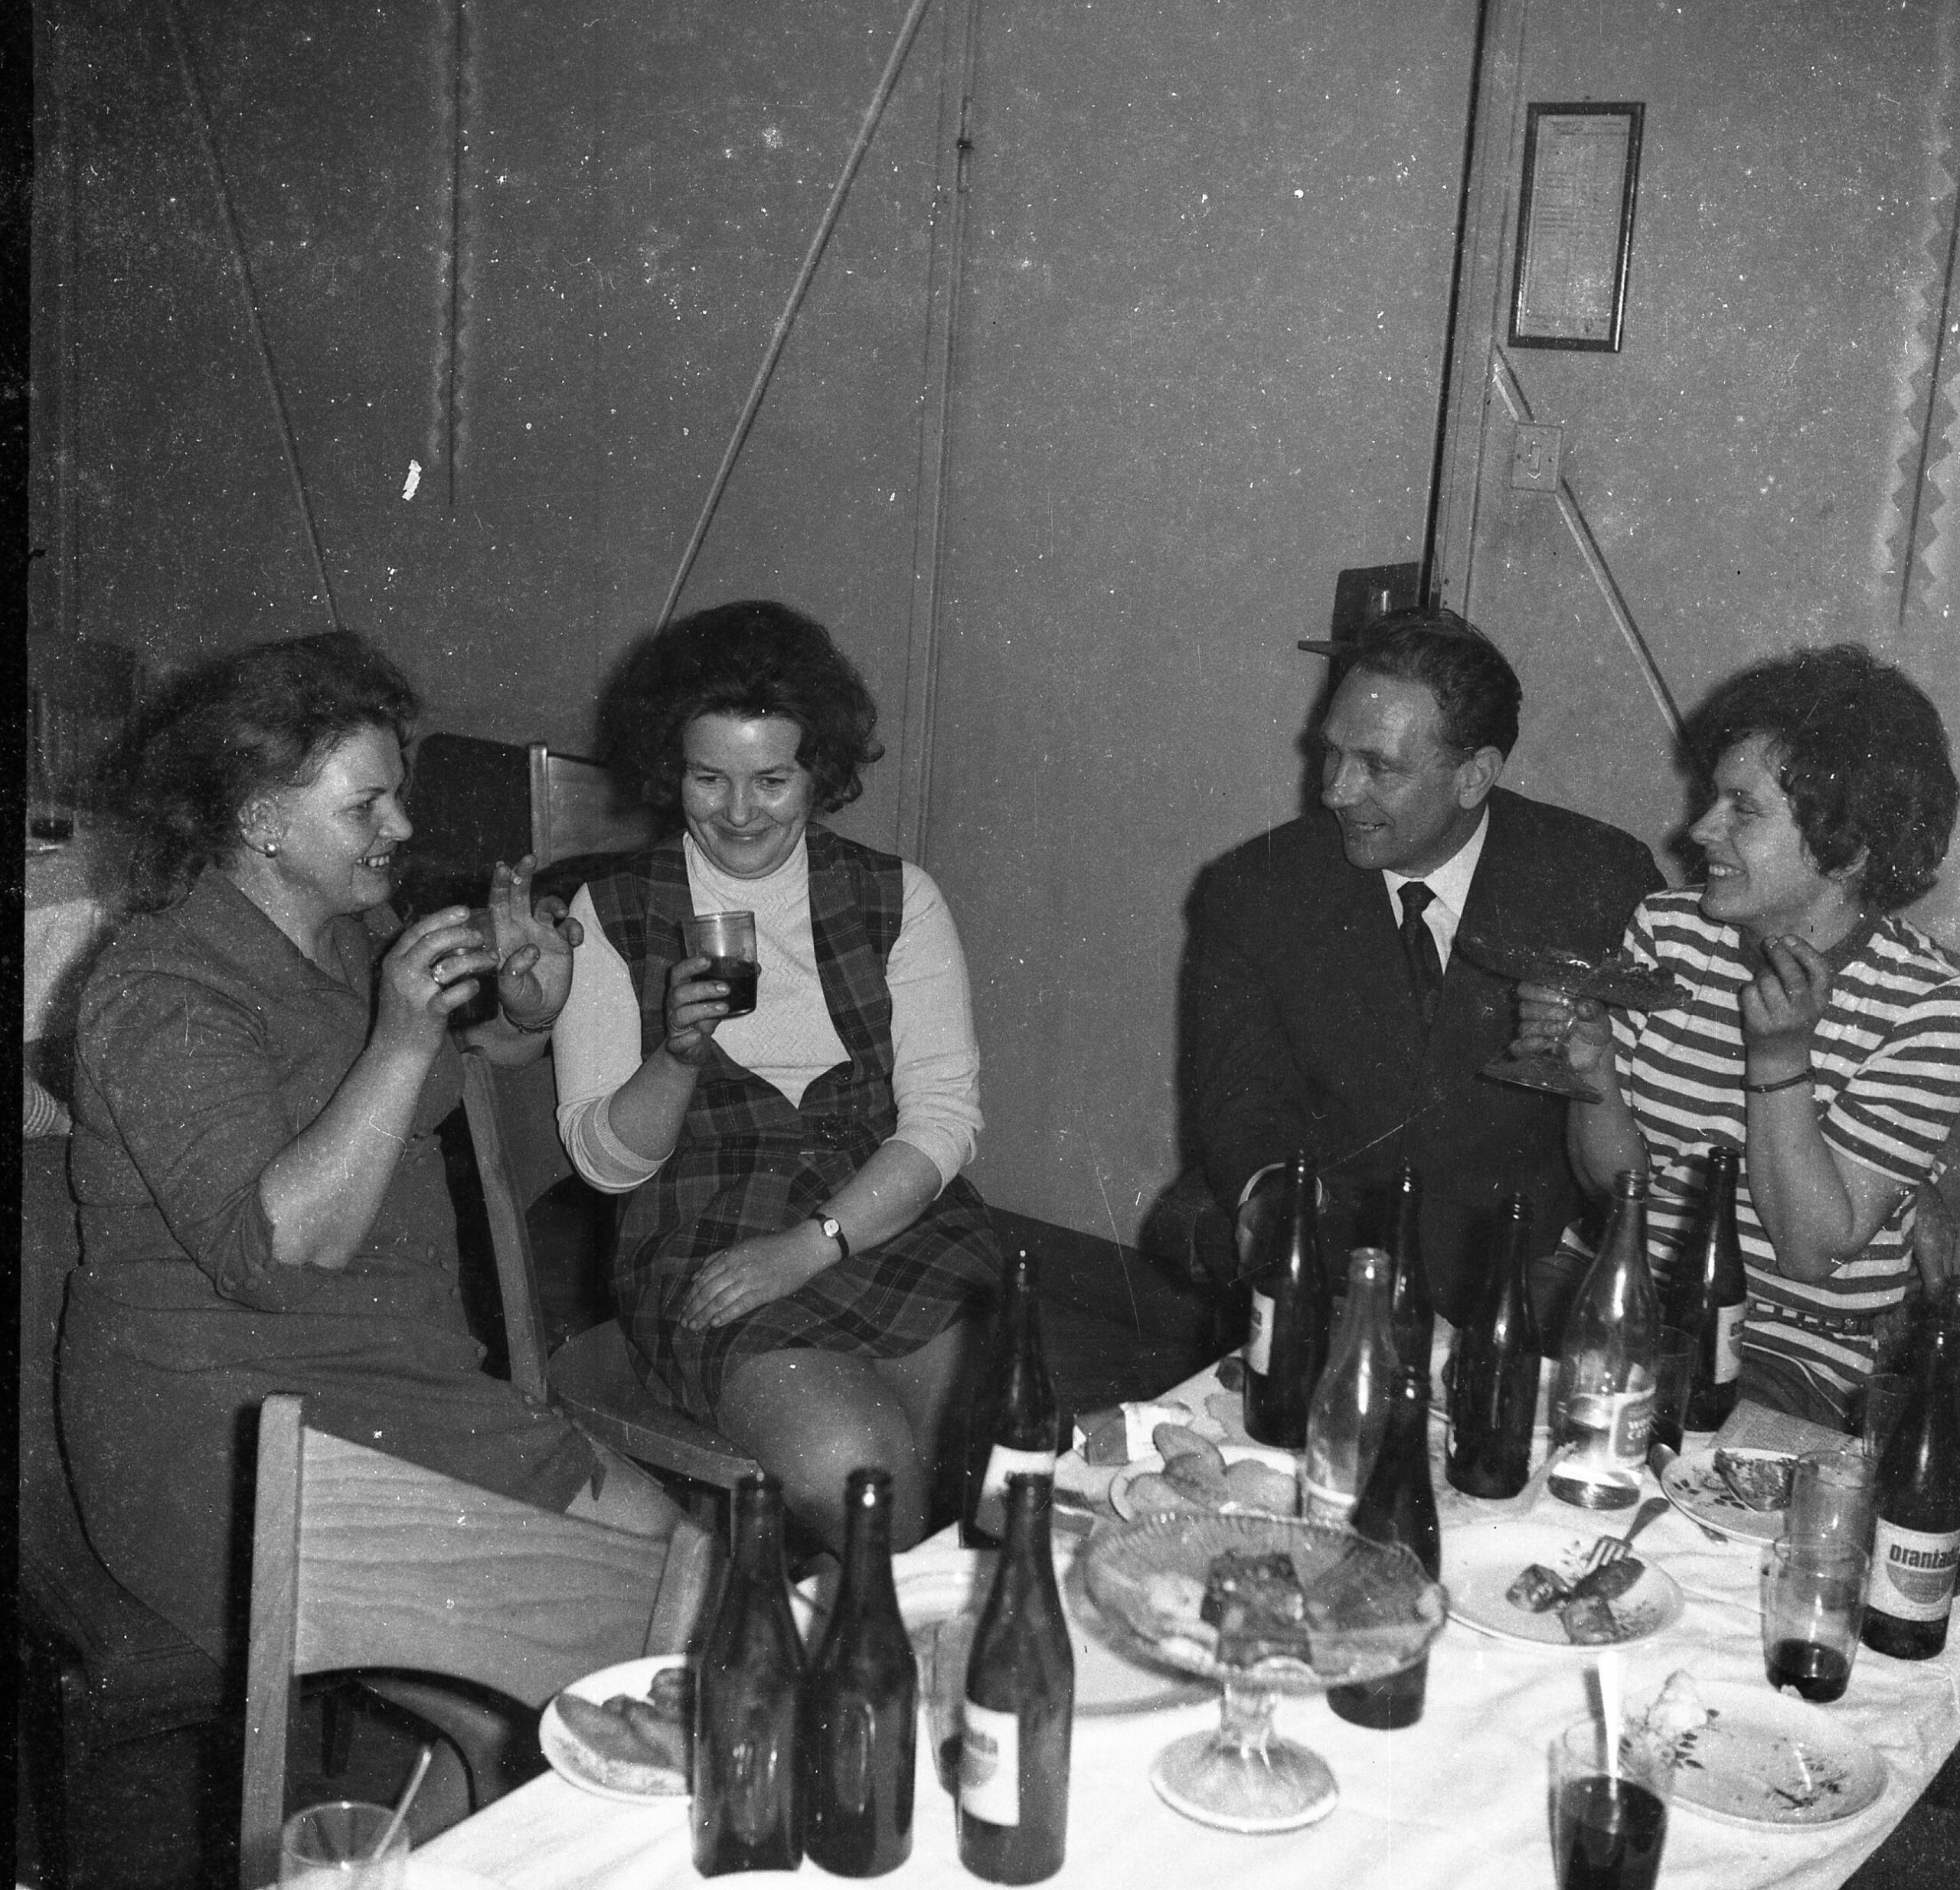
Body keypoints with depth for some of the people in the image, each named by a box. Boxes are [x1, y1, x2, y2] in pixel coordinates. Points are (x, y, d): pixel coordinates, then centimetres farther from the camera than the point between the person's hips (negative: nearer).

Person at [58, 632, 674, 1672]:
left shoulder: (355, 934, 11)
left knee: (648, 1527, -10)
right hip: (222, 1428, -8)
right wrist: (404, 1041, -33)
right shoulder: (166, 994, -16)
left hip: (399, 1371, 8)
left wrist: (516, 992, 6)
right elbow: (271, 1252, -27)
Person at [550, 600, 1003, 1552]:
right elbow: (603, 1158, 3)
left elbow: (944, 1116, 1)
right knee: (844, 1460, -28)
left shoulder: (897, 898, 8)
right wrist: (679, 1056, -18)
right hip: (703, 1246, -1)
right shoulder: (610, 916, 6)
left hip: (890, 1219, 1)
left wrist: (809, 1245, -12)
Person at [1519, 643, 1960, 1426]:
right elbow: (1613, 1178, 4)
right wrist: (1593, 1066, -16)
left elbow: (1812, 1250, -13)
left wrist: (1778, 1058, -23)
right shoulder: (1663, 930, 1)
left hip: (1780, 1349, -4)